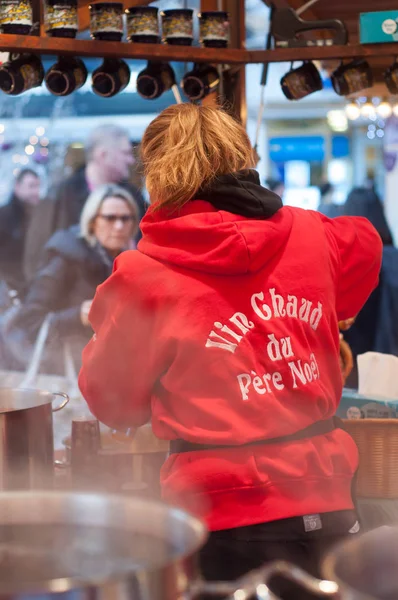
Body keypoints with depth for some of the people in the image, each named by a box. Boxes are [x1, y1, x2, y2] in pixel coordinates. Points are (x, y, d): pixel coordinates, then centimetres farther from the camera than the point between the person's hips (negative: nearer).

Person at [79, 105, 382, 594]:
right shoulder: (310, 235, 1)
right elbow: (365, 246, 27)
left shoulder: (143, 276, -12)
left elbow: (113, 402, 2)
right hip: (327, 507, 4)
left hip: (227, 521, -4)